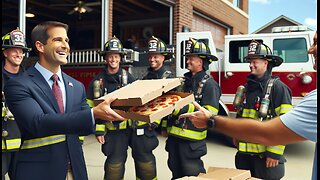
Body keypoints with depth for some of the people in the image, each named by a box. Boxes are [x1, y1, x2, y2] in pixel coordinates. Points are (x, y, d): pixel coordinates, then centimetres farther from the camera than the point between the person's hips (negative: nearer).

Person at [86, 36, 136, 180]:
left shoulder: (128, 78, 4)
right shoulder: (97, 81, 1)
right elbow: (91, 108, 0)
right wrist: (98, 130, -4)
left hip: (125, 126, 0)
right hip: (108, 128, 0)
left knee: (116, 161, -2)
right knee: (114, 160, 7)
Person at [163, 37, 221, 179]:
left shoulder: (209, 84, -9)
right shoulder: (184, 80, 16)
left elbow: (209, 113, -19)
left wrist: (186, 108, -28)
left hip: (191, 140, -8)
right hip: (174, 136, 8)